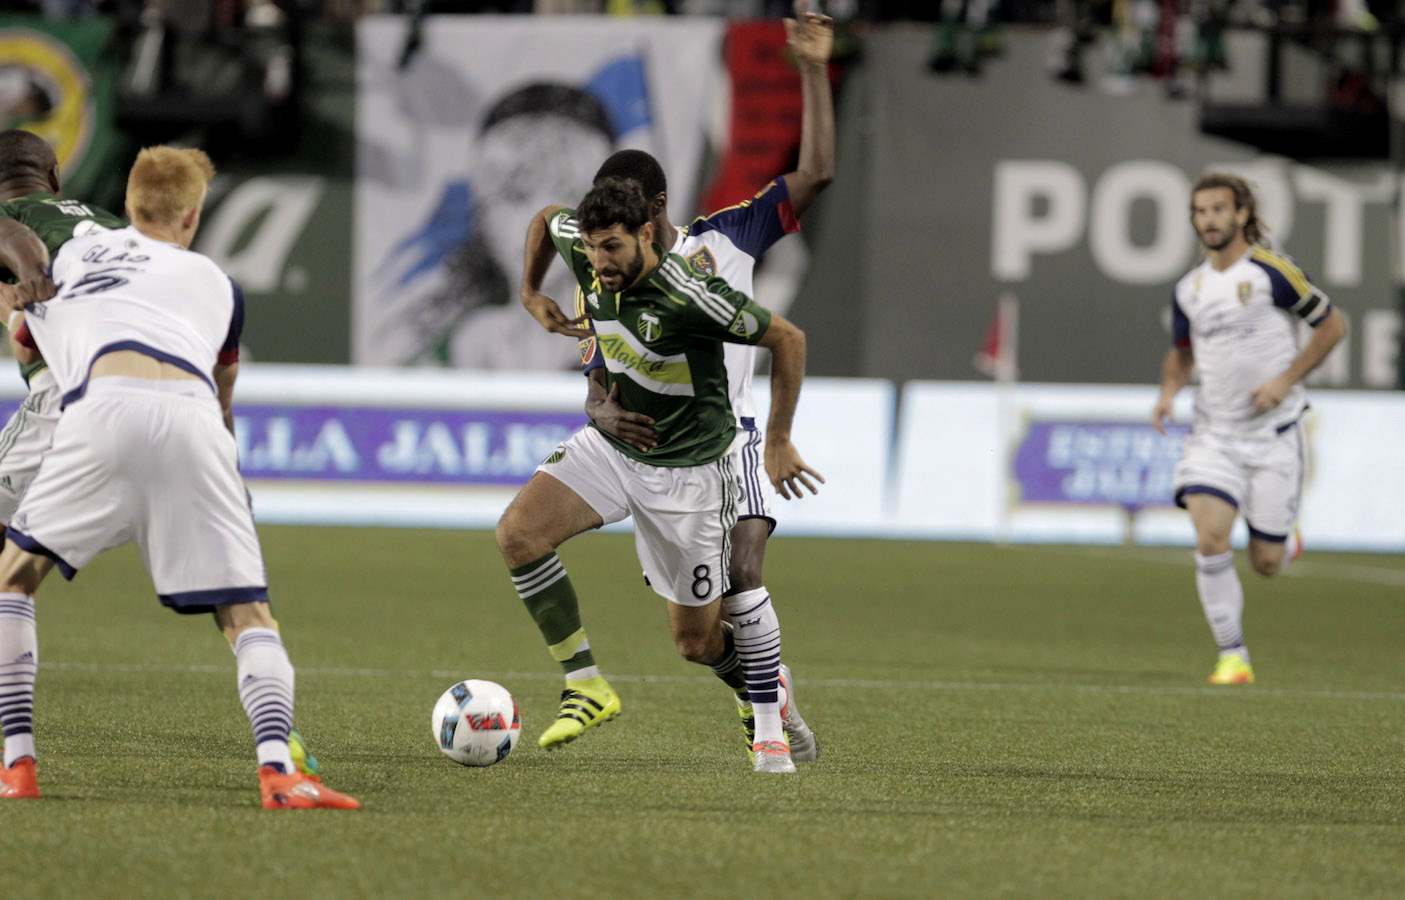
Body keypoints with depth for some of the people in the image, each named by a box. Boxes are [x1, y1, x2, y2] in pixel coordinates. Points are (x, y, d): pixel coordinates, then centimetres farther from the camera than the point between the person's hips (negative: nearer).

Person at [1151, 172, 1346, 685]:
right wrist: (1169, 391, 1)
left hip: (1274, 433, -3)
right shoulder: (1189, 289, 6)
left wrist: (1286, 379, -13)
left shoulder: (1272, 272, -9)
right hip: (1213, 435, 3)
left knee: (1266, 563, 0)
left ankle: (1285, 537, 39)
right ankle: (1232, 657, -6)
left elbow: (1332, 326, -3)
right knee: (1210, 537, -17)